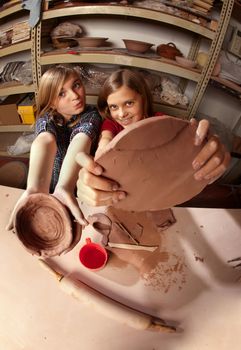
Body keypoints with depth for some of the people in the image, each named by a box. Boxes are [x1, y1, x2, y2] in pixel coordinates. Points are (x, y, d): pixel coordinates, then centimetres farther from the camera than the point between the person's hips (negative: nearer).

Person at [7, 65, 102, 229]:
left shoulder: (91, 115, -4)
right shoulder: (46, 118, -1)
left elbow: (82, 140, -26)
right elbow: (45, 140, -24)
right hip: (50, 183, 1)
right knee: (46, 136, -18)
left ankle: (63, 189, -45)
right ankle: (36, 188, -41)